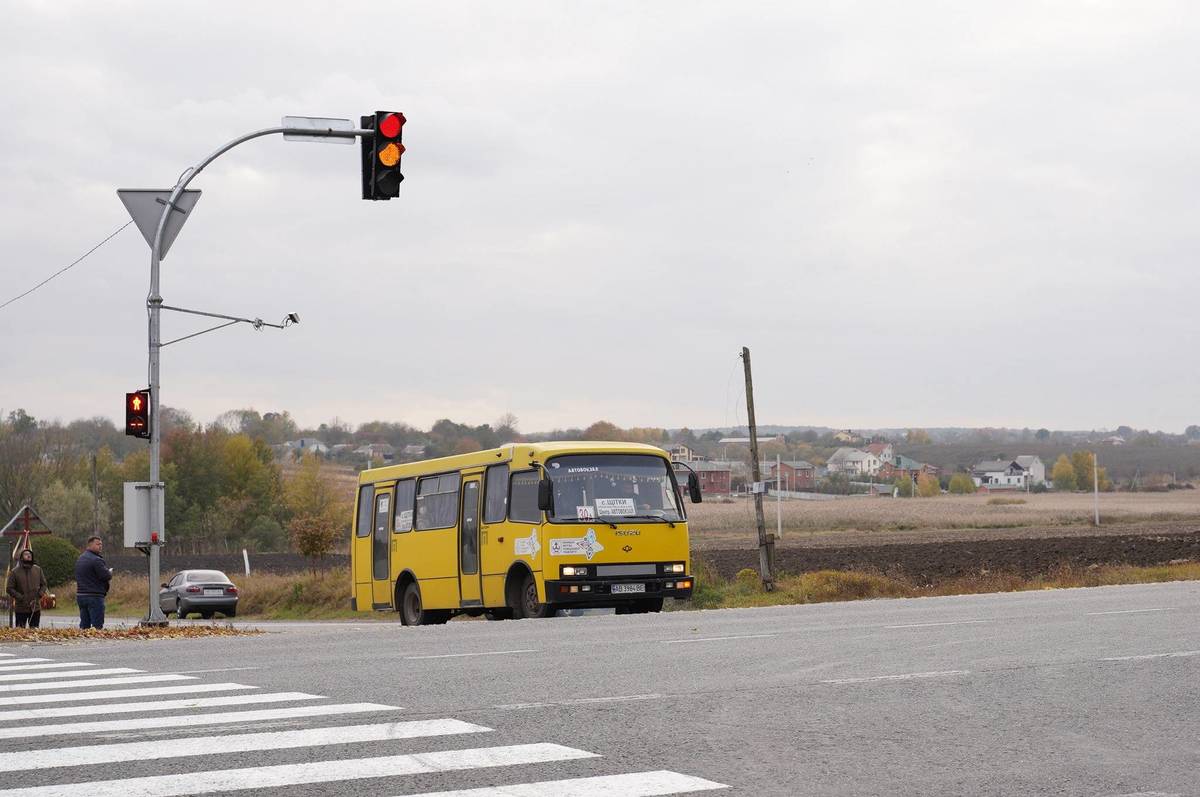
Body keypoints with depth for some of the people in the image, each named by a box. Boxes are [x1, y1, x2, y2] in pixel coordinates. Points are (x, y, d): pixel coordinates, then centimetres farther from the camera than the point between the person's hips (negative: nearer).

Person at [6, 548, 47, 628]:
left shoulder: (38, 570, 6)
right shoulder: (15, 572, -4)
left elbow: (43, 585, 13)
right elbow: (9, 589, -4)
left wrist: (39, 595, -5)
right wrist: (20, 597, -15)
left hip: (35, 608, 3)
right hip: (21, 609, -3)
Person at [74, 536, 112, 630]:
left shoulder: (80, 559, 15)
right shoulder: (96, 560, -15)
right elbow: (106, 576, -18)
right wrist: (110, 572, 5)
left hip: (80, 595, 9)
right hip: (94, 597, -9)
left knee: (84, 624, 10)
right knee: (97, 626, -7)